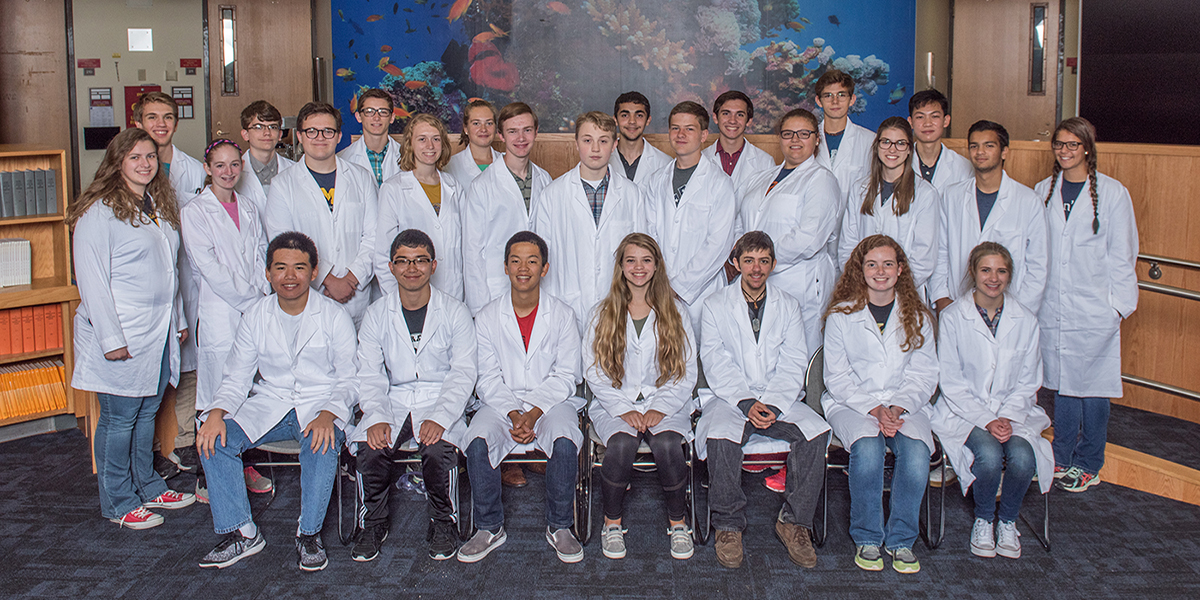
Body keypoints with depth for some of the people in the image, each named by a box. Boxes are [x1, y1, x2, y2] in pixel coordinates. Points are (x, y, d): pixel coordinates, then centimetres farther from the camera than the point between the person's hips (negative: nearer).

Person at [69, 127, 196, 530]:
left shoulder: (159, 208, 14)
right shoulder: (99, 211, -11)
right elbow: (92, 280, -15)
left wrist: (178, 319, 19)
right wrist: (111, 338, -19)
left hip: (159, 333, 7)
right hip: (121, 336, -7)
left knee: (147, 412, 16)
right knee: (119, 418, 1)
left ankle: (148, 487, 28)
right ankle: (118, 504, 12)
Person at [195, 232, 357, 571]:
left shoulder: (334, 317, -3)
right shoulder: (255, 317, 5)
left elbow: (348, 380, -5)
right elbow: (236, 378, 6)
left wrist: (327, 415, -26)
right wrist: (217, 413, -16)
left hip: (321, 405, -3)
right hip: (268, 404, 3)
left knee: (322, 443, -36)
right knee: (213, 438, -20)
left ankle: (309, 535, -19)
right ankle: (240, 533, -12)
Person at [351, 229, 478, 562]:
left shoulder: (455, 313, 1)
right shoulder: (377, 314, 8)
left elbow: (463, 373, -5)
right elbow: (370, 375, 2)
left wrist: (439, 418, -20)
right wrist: (376, 418, -16)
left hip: (440, 403, -2)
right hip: (392, 402, 2)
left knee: (438, 449, -31)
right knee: (370, 448, -26)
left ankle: (442, 522, -4)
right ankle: (372, 523, 0)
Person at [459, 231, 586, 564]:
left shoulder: (562, 315, 2)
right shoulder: (488, 317, 5)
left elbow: (565, 376, -2)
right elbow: (488, 379, 1)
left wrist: (533, 412, -17)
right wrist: (513, 414, -16)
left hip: (551, 401, -1)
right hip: (502, 402, 1)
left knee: (565, 442, -32)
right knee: (478, 441, -28)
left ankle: (559, 527, -10)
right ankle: (490, 527, -8)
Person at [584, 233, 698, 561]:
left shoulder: (675, 313, 9)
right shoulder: (602, 314, 9)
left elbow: (686, 373, 5)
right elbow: (594, 371, 3)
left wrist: (660, 408, -11)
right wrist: (623, 410, -12)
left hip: (665, 404, 0)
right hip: (614, 403, 0)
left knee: (668, 444, -31)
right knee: (621, 443, -32)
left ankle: (678, 522, -9)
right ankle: (612, 522, -10)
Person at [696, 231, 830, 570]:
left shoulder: (789, 306, 12)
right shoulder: (715, 306, 7)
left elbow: (793, 364, 3)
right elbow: (715, 364, -3)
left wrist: (771, 405, -14)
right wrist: (747, 404, -17)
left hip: (780, 400, 2)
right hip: (730, 398, -2)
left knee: (816, 433, -27)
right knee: (721, 437, -33)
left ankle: (794, 523, -11)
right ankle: (728, 526, -14)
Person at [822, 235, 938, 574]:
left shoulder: (917, 317, 10)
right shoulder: (841, 315, 3)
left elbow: (923, 376, 6)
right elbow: (837, 377, 0)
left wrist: (898, 407, -12)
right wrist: (873, 408, -14)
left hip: (905, 404, 2)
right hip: (850, 403, -2)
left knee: (917, 450, -30)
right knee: (868, 446, -34)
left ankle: (901, 539, -11)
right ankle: (867, 538, -16)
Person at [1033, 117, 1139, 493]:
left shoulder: (1112, 193, -2)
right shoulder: (1044, 191, 9)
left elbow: (1121, 253, 0)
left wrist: (1119, 303, -4)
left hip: (1094, 308, -3)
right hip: (1052, 306, 3)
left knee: (1092, 386, 1)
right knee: (1061, 383, 9)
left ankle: (1088, 465, 14)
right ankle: (1062, 457, 21)